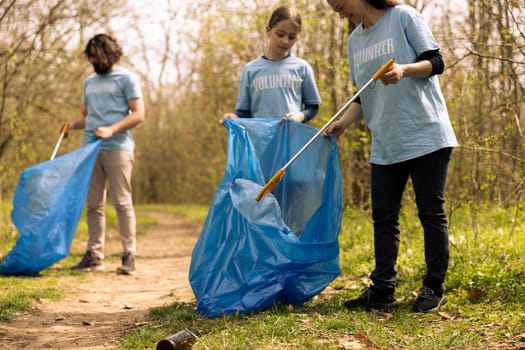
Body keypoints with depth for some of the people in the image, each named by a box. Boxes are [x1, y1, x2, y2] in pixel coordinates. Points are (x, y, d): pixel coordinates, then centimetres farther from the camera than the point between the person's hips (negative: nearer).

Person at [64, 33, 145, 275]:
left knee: (122, 202, -7)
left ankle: (129, 255, -3)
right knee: (93, 204, 5)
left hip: (117, 148, -6)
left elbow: (138, 114, -5)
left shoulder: (127, 78, 2)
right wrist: (72, 125, 3)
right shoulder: (90, 82, 22)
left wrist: (111, 130, -18)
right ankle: (94, 255, 9)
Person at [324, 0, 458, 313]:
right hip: (384, 145, 7)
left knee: (431, 212, 1)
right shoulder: (355, 40, 15)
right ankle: (382, 290, 11)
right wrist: (344, 122, 3)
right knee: (383, 218, 6)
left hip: (425, 135, -7)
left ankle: (434, 288, 9)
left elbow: (436, 63, -7)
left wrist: (405, 70, -26)